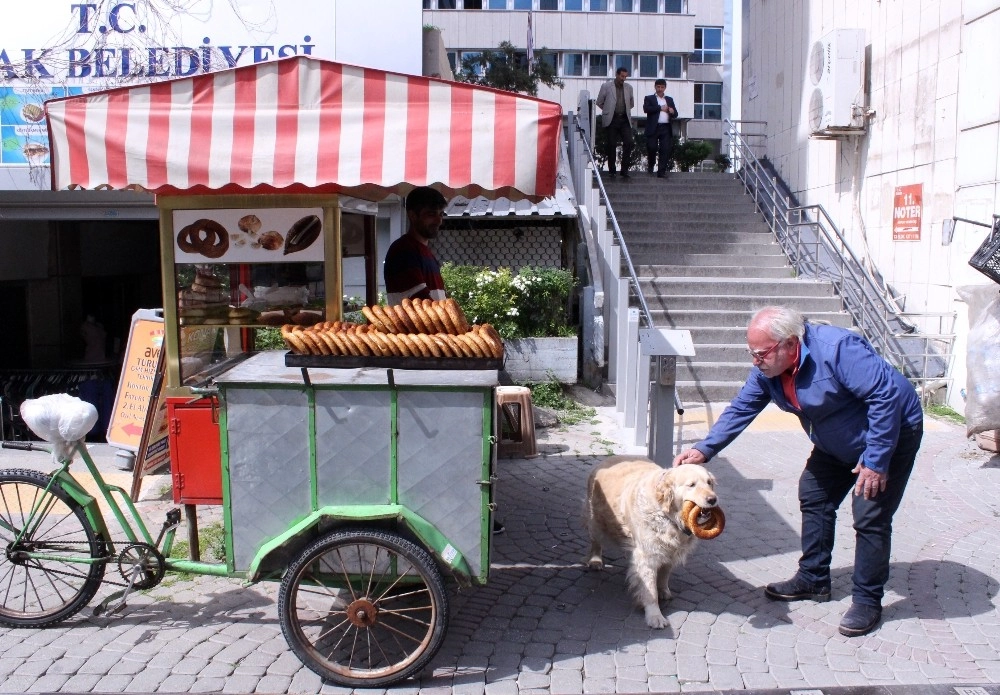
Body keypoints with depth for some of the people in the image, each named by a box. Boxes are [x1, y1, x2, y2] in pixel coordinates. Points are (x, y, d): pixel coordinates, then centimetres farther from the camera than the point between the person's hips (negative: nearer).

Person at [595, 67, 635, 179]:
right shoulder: (606, 86, 1)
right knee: (611, 145, 0)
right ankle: (611, 170, 10)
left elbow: (632, 103, 24)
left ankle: (624, 169, -3)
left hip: (625, 119, 3)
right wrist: (608, 111, 9)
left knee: (628, 143, -9)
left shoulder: (628, 87, 11)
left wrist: (625, 111, 16)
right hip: (611, 120, -3)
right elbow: (599, 102, 7)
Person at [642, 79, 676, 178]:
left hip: (666, 128, 3)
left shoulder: (669, 100, 21)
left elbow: (675, 114, 17)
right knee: (652, 148, -8)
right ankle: (650, 165, 19)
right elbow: (646, 108, -9)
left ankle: (661, 172, -1)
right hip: (653, 128, -3)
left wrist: (672, 112, -7)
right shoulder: (649, 98, 10)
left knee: (665, 150, -5)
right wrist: (660, 108, -9)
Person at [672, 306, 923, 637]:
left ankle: (867, 601, 5)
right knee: (813, 497, 10)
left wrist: (875, 460, -30)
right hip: (836, 444, 8)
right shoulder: (767, 368, -11)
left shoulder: (837, 350, -36)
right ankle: (813, 579, 25)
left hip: (892, 434, -8)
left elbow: (887, 395, -34)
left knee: (870, 517, -11)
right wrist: (704, 449, -17)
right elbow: (741, 409, -5)